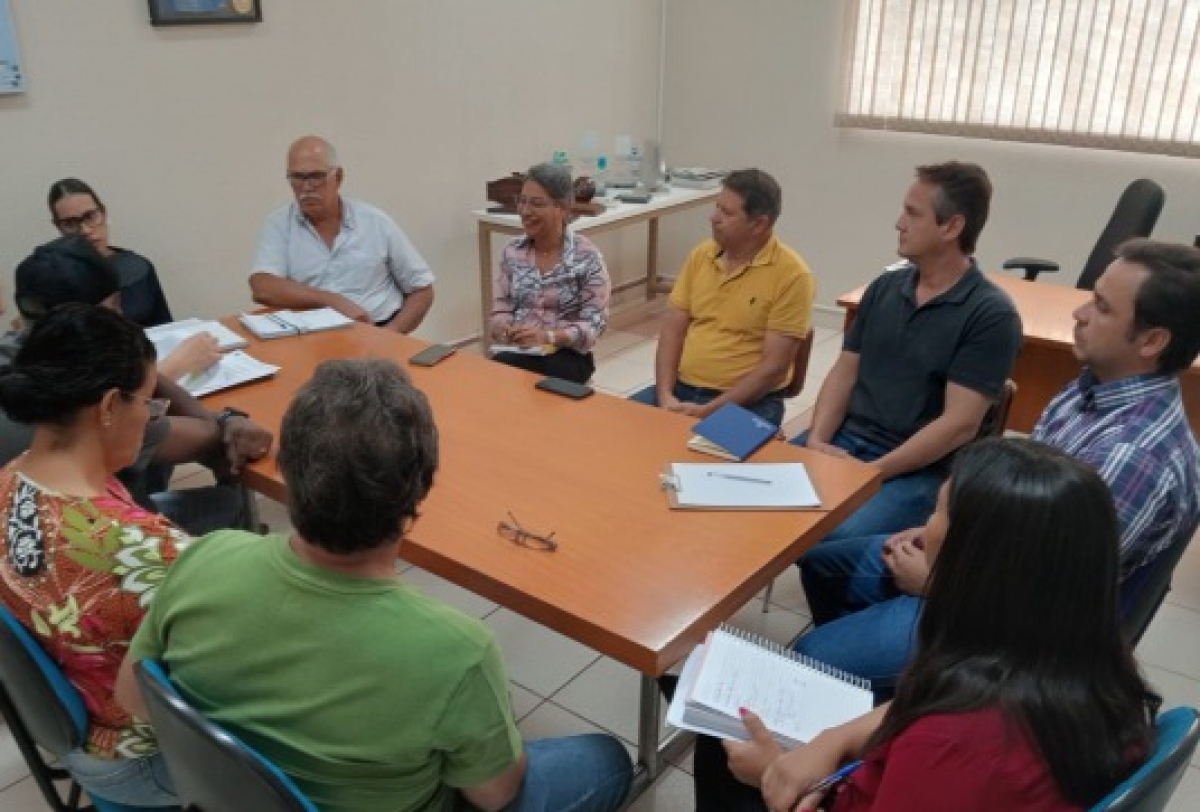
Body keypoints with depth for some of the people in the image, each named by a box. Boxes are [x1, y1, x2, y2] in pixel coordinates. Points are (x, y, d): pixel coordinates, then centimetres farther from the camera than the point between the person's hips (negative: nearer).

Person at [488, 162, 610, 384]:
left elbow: (595, 323, -9)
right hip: (517, 350, 4)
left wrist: (549, 337, -24)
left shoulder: (587, 257, -6)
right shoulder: (511, 252, 8)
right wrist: (507, 331, -13)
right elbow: (500, 310, 10)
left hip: (567, 355, -4)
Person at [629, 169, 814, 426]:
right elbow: (673, 330, 5)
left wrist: (710, 411, -19)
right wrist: (665, 395, -9)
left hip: (748, 402, -5)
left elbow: (774, 368, -14)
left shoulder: (792, 275, -11)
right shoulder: (701, 254, 6)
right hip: (681, 388, 5)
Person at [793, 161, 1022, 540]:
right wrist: (816, 440, -6)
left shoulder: (991, 315, -9)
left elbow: (959, 425, -15)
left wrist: (870, 473, -19)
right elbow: (844, 373, 11)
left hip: (918, 468, -6)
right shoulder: (884, 287, 10)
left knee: (830, 543, -31)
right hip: (843, 438, 6)